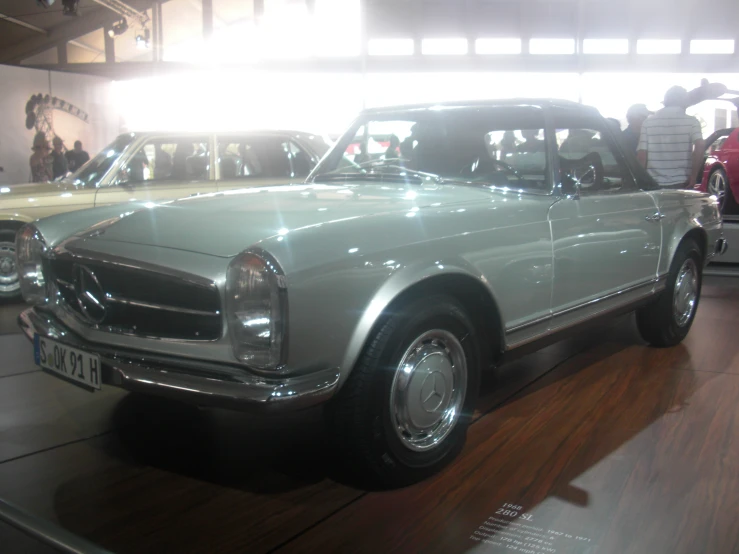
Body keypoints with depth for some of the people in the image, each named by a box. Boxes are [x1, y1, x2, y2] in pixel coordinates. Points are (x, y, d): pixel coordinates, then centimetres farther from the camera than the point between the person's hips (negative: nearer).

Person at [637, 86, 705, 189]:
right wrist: (693, 175, -8)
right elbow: (700, 146, -14)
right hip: (681, 184, -1)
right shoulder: (691, 121, 2)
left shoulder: (648, 122, 6)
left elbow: (642, 153, 1)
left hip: (653, 185, 1)